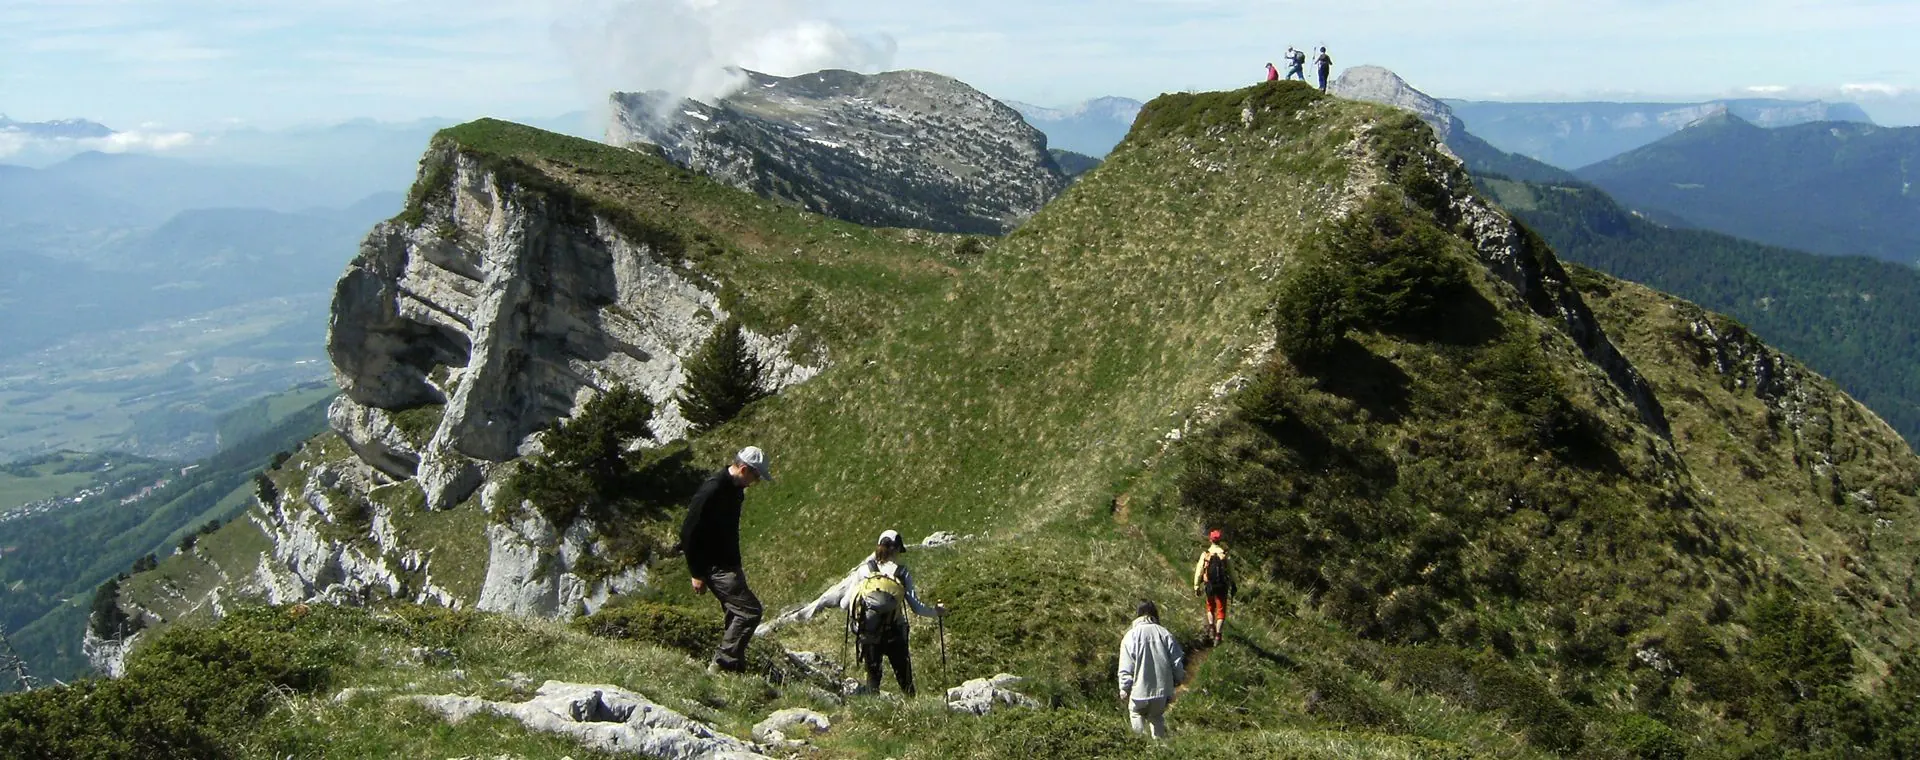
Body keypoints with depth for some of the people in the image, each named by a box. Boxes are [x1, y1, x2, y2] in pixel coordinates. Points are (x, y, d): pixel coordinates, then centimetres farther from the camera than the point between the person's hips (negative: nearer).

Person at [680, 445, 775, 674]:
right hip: (714, 567, -10)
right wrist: (697, 574, -17)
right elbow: (689, 533, -20)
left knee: (737, 615, 13)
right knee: (749, 610, -14)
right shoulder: (712, 490, -21)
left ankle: (734, 667, 19)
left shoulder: (735, 490, 10)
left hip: (728, 565, 10)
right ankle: (722, 663, -10)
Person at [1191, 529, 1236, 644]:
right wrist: (1234, 585, 10)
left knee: (1210, 606, 27)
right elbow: (1231, 571, -2)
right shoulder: (1225, 554, -8)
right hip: (1222, 586, -1)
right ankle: (1217, 634, 0)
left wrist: (1196, 586, 1)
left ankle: (1211, 627, 18)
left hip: (1209, 586, 1)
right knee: (1221, 610, 7)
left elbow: (1199, 571, -7)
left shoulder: (1205, 554, -7)